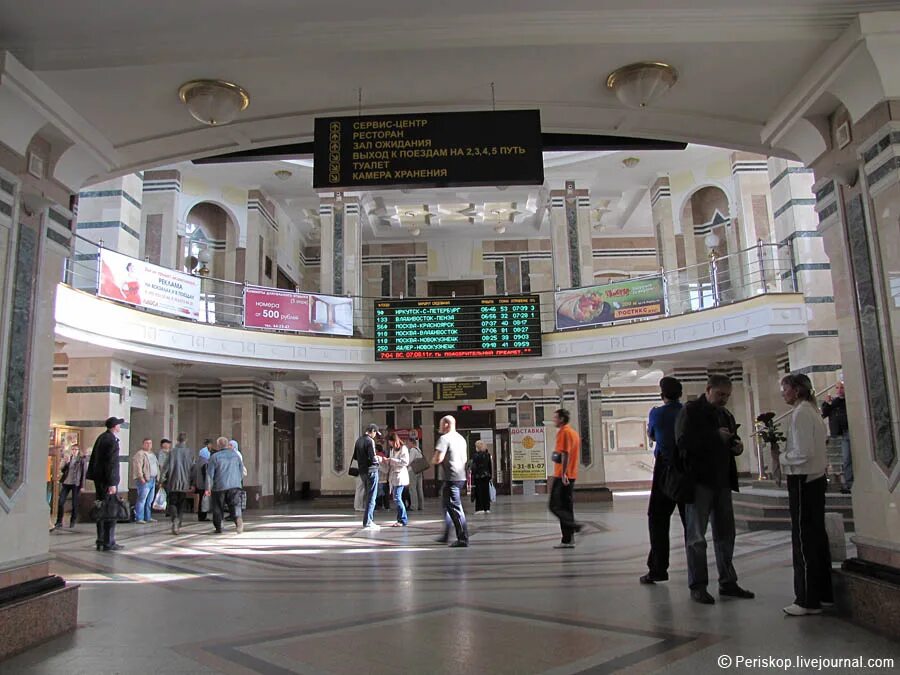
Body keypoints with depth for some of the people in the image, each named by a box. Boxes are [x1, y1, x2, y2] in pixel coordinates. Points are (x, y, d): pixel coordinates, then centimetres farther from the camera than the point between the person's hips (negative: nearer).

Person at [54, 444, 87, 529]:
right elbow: (62, 470, 11)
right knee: (61, 501, -3)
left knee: (74, 503, 3)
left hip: (76, 484, -4)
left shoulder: (82, 460, -1)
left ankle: (72, 522, 15)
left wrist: (82, 485, -9)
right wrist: (66, 462, -7)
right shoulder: (68, 458, 11)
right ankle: (59, 522, 3)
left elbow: (84, 473, -4)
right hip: (66, 482, 4)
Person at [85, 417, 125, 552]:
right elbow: (111, 463, -20)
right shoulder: (112, 440, -16)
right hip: (107, 480, -9)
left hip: (99, 478, 9)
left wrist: (92, 474, 22)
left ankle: (101, 542, 18)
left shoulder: (101, 437, 12)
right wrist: (112, 483, -19)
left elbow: (94, 457, 17)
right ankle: (109, 543, 1)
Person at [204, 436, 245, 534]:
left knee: (218, 508, 11)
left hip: (219, 486, -2)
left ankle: (218, 528, 18)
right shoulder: (235, 455, 10)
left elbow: (210, 473, -6)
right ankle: (238, 518, -31)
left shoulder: (215, 457, -2)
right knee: (235, 505, -3)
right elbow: (241, 470, 15)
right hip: (234, 485, 2)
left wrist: (208, 488, -5)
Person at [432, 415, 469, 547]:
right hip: (461, 476, 9)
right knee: (447, 504, 20)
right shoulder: (461, 438, 15)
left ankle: (463, 539, -3)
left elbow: (438, 459, -20)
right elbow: (464, 459, 20)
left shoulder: (444, 438, -12)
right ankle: (446, 535, 27)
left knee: (455, 508, -5)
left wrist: (433, 460, 0)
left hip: (451, 478, -9)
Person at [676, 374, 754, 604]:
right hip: (699, 480, -7)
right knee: (696, 536, 0)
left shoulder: (725, 415, 17)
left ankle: (728, 582, 23)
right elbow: (683, 441, -18)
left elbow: (730, 443, 25)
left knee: (725, 533, 12)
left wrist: (737, 446, 2)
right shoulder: (691, 410, -6)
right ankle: (697, 586, 6)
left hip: (722, 481, 7)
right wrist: (715, 437, -21)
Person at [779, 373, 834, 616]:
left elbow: (803, 453, -21)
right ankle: (824, 593, 23)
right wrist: (784, 442, 9)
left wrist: (781, 457, -6)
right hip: (816, 478, 10)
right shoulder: (812, 411, 14)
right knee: (817, 535, 14)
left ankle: (808, 600, 2)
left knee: (803, 540, -4)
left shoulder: (800, 413, -15)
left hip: (803, 480, -10)